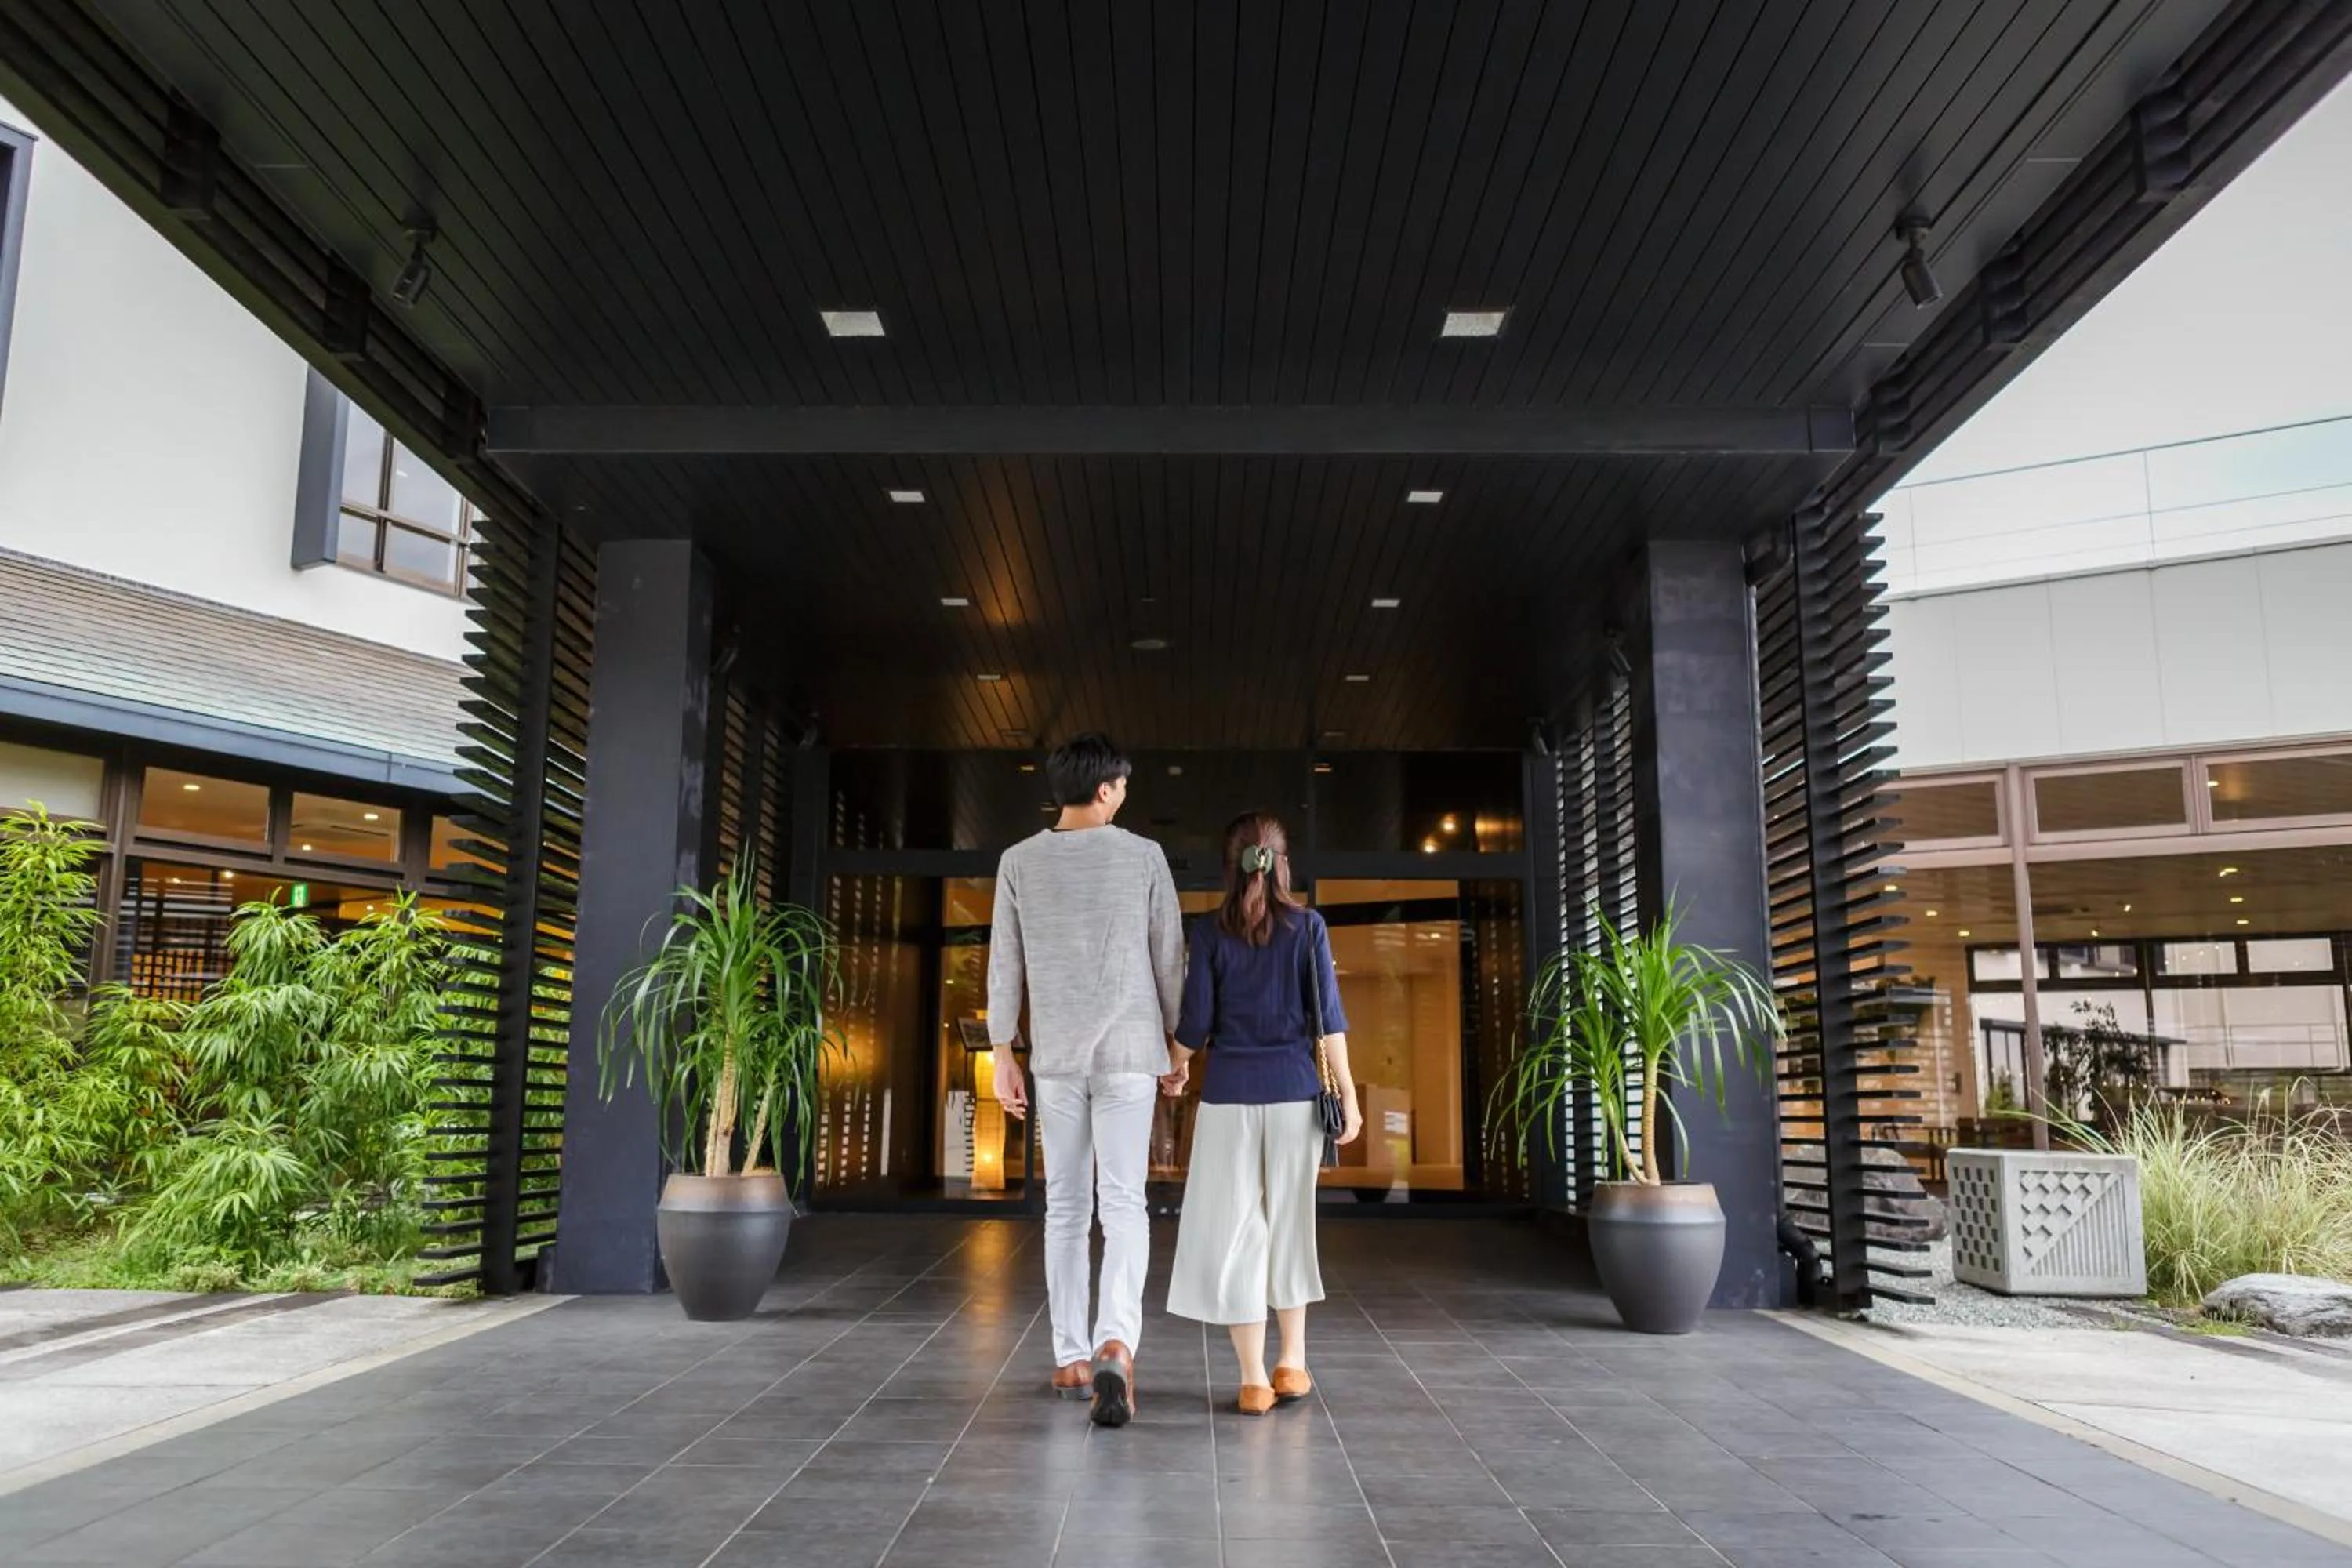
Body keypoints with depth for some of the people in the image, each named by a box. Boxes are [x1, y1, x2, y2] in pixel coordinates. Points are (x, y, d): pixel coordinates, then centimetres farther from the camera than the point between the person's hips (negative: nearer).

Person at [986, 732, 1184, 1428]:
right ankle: (1116, 1341, -25)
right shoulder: (1145, 857, -2)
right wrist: (1175, 1043, 13)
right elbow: (1169, 959, 2)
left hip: (1056, 1056, 2)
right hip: (1128, 1050, -2)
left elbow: (1004, 966, 2)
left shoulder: (1020, 862, 1)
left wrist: (1003, 1055, 8)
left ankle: (1072, 1359, 15)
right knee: (1123, 1204, -4)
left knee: (1066, 1209, 12)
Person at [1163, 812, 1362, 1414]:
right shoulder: (1308, 925, 0)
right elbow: (1327, 1017, -4)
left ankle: (1254, 1380, 5)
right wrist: (1348, 1094, 1)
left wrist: (1177, 1069, 18)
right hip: (1295, 1092, 1)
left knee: (1235, 1230, 4)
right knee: (1289, 1224, 15)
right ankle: (1291, 1362, 22)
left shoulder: (1210, 931, -1)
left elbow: (1195, 1020, -1)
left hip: (1230, 1094, -1)